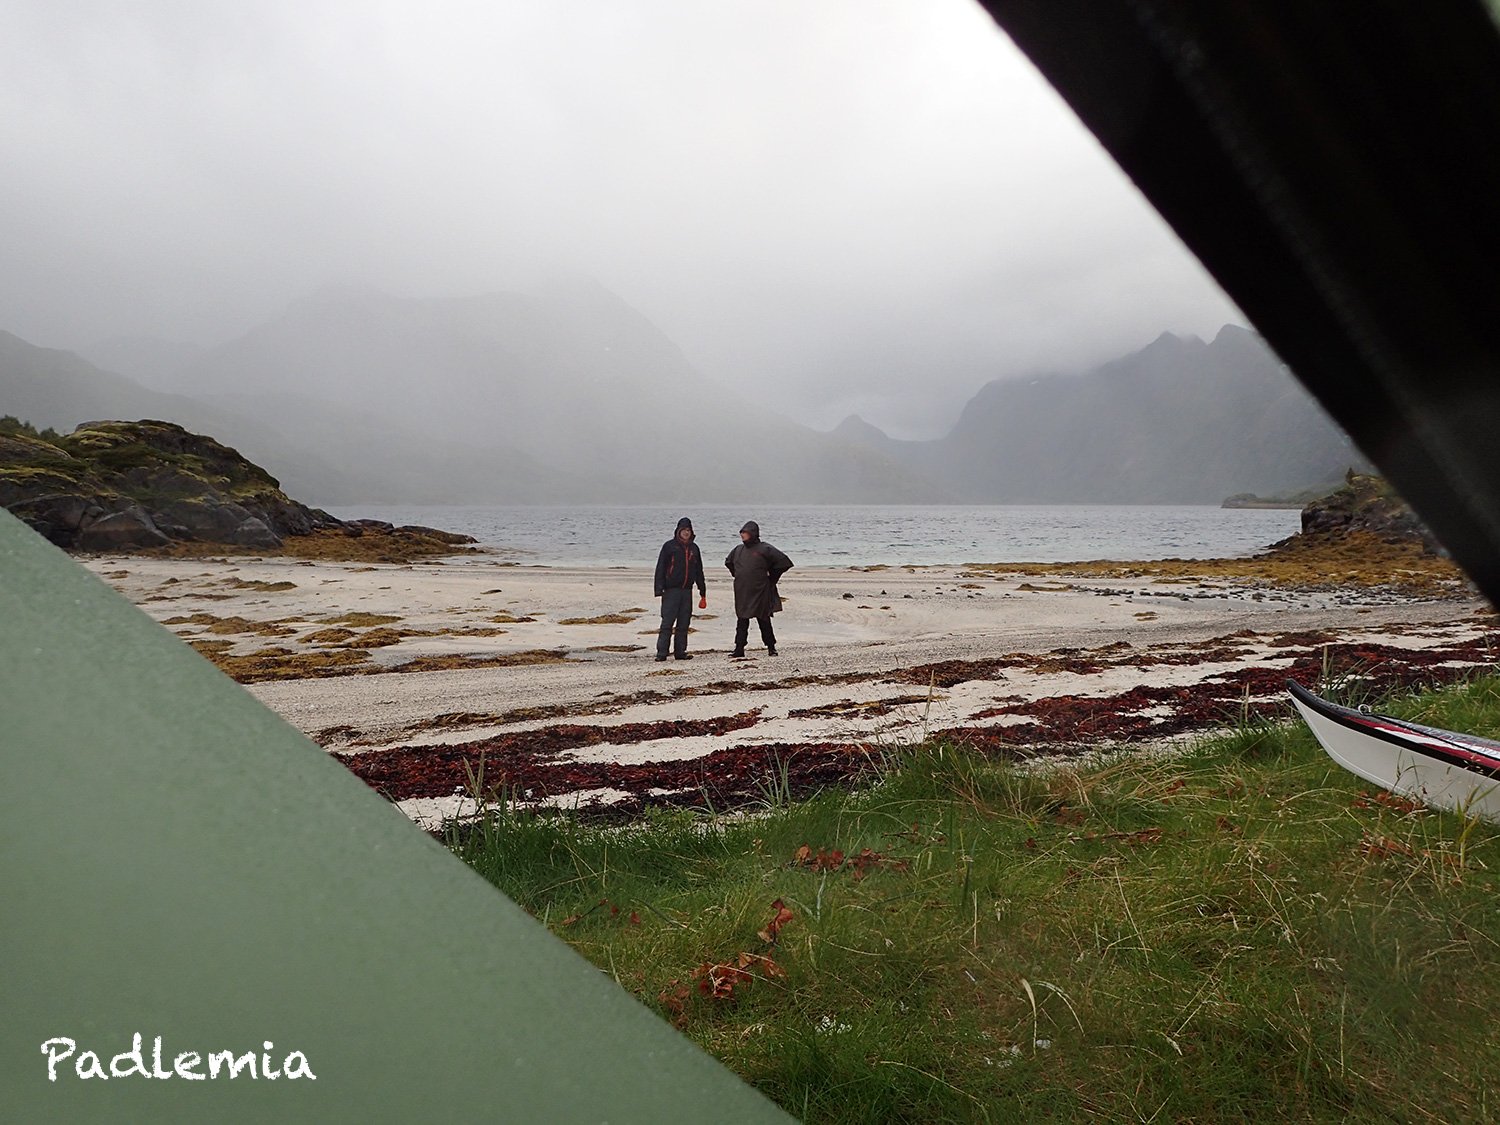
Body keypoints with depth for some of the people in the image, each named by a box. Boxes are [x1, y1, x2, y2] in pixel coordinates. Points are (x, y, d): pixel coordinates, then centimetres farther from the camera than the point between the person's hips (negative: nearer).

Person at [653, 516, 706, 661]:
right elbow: (660, 568, -4)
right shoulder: (669, 546, -1)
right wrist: (659, 589, -12)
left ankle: (680, 651, 15)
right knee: (667, 622, -6)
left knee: (684, 623, 8)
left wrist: (703, 592, 17)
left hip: (687, 590, 5)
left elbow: (699, 571, 19)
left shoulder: (694, 548, 12)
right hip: (671, 590, -5)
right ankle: (661, 652, -5)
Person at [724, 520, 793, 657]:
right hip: (742, 593, 5)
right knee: (741, 622, 3)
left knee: (764, 621, 4)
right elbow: (728, 562, 31)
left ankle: (771, 647, 16)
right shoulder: (738, 550, 10)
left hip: (760, 593, -5)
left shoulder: (764, 549, -8)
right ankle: (739, 648, 5)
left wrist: (771, 579, -2)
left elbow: (783, 562, -7)